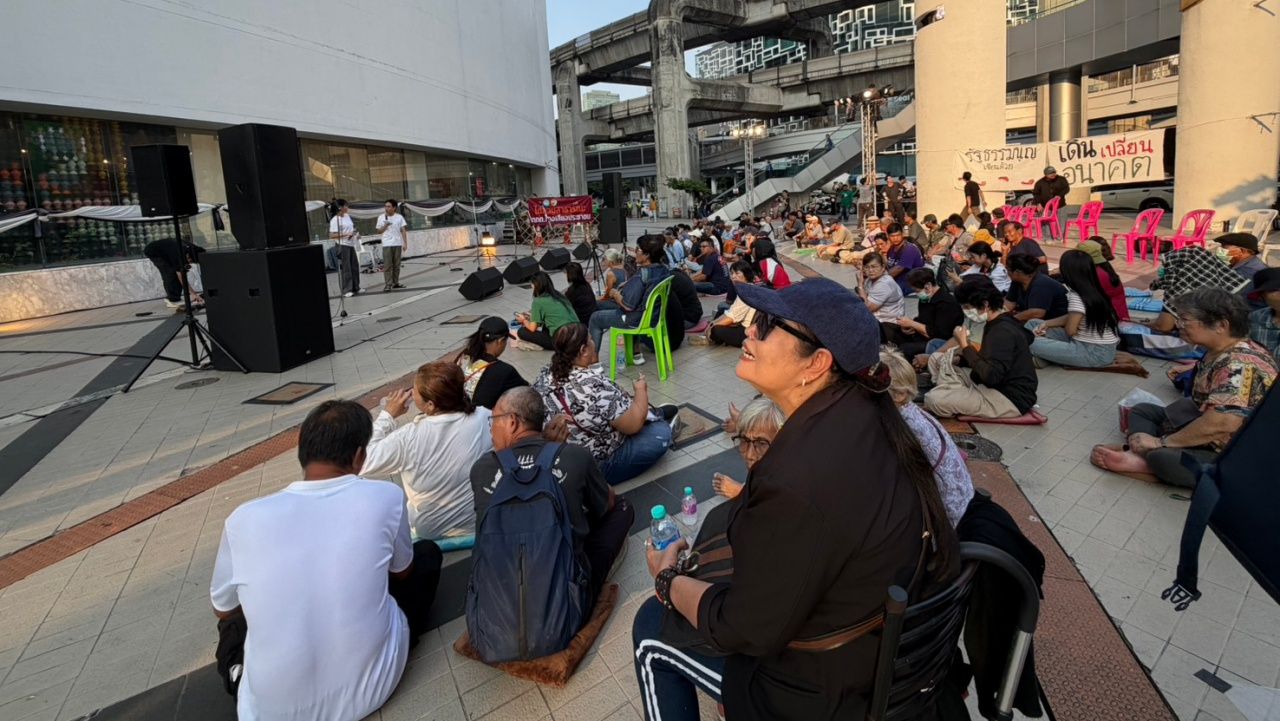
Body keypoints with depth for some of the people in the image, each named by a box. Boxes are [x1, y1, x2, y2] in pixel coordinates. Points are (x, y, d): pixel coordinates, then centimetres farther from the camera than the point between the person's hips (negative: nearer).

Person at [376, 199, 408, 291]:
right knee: (387, 265, -6)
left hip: (397, 244, 1)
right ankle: (388, 284, -7)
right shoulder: (381, 217, 5)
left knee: (396, 265, 7)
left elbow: (403, 231, 2)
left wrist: (405, 243, -6)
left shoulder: (399, 217, 4)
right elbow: (379, 231, 8)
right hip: (386, 245, -1)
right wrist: (385, 225, -10)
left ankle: (395, 282, 17)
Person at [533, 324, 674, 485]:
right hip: (594, 470, -8)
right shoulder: (595, 386, -31)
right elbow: (633, 425, -22)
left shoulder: (546, 373, -8)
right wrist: (641, 390, -5)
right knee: (661, 433, 2)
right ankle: (658, 419, 31)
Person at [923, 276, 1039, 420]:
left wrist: (965, 346, -20)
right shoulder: (998, 325, 10)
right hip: (998, 387, 10)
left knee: (934, 399, -26)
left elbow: (990, 376, -29)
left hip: (1011, 399, -10)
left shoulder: (1003, 332, -21)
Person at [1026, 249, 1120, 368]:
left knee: (1034, 344, -24)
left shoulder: (1076, 297, -23)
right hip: (1092, 345, 10)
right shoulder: (1092, 291, 6)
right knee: (1033, 323, 10)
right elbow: (1072, 318, 14)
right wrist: (1047, 324, 3)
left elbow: (1070, 330, -20)